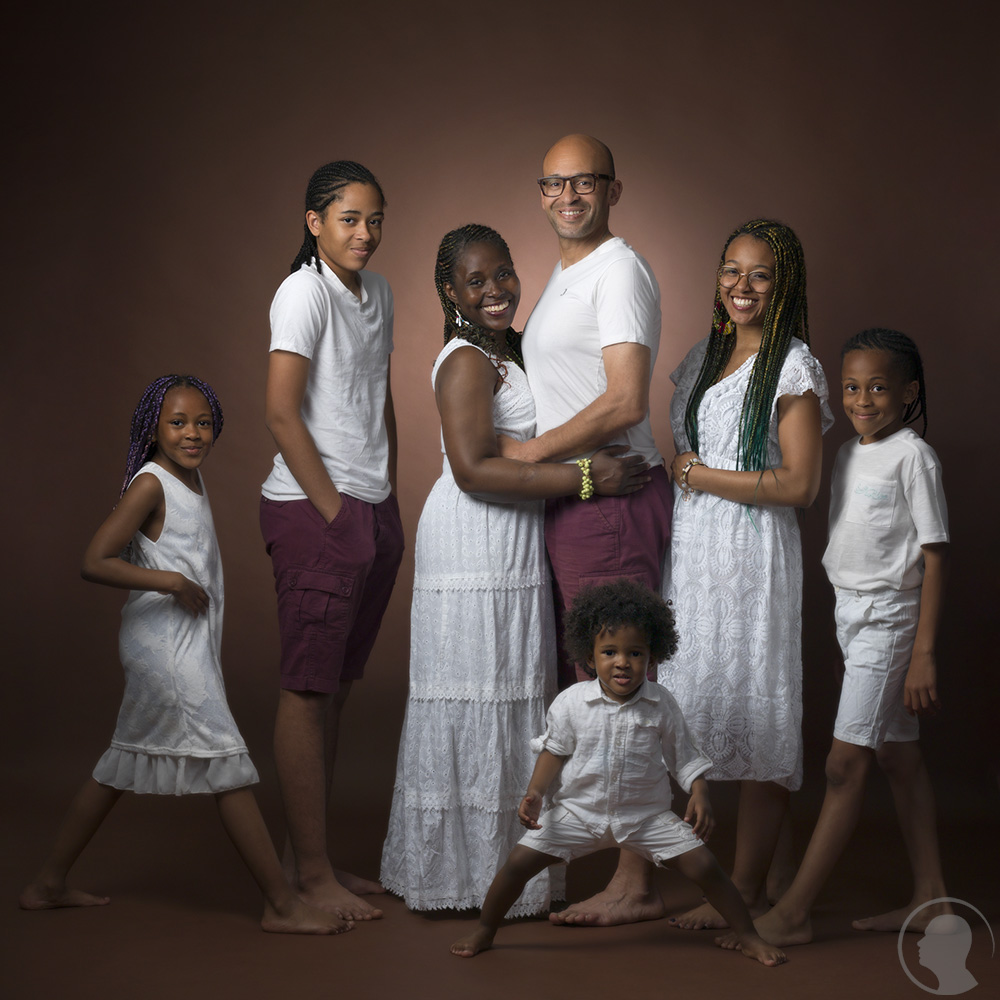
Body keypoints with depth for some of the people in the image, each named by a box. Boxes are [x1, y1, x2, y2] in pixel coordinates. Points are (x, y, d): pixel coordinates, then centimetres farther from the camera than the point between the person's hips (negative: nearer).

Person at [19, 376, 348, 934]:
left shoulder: (193, 479, 12)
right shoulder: (150, 484, -15)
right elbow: (96, 562, -22)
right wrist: (172, 583, -21)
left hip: (190, 648, 10)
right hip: (164, 647, -10)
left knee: (123, 768, 17)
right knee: (229, 768, -7)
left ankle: (49, 884, 27)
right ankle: (282, 905, -2)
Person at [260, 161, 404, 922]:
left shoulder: (378, 294, 15)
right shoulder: (305, 291, -9)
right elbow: (282, 411, -14)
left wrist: (390, 503, 14)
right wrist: (332, 510, -13)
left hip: (372, 510, 8)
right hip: (312, 512, -8)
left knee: (337, 687, 11)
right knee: (308, 688, -4)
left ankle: (315, 857, 20)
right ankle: (310, 871, 2)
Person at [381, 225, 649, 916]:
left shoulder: (513, 351, 15)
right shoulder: (466, 362, -14)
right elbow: (474, 469, -23)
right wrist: (585, 478, -23)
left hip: (513, 548, 9)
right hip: (472, 551, -9)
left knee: (509, 698, 12)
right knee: (476, 698, -4)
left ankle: (499, 863, 21)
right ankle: (470, 874, 5)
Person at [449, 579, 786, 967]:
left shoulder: (661, 706, -8)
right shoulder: (571, 703, -11)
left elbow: (684, 757, 1)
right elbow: (554, 750, 1)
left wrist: (699, 796, -15)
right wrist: (534, 792, -12)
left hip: (647, 815, 0)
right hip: (579, 811, 0)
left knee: (704, 866, -10)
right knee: (520, 860, -8)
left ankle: (749, 937, 11)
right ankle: (485, 930, 17)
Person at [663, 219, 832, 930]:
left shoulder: (793, 368, -7)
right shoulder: (703, 357, 15)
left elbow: (799, 485, -14)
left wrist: (699, 476, -10)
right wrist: (684, 473, 7)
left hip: (752, 557, -7)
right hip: (690, 552, 7)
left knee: (754, 712, -3)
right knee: (703, 707, 7)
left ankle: (748, 887, 5)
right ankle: (767, 857, 20)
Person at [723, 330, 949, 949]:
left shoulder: (914, 456, -11)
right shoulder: (848, 455, 12)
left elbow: (935, 555, -13)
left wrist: (925, 652, -17)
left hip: (888, 620, -8)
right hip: (852, 617, 8)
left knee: (845, 765, -8)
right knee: (900, 759, 12)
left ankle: (793, 914, -6)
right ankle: (931, 900, 19)